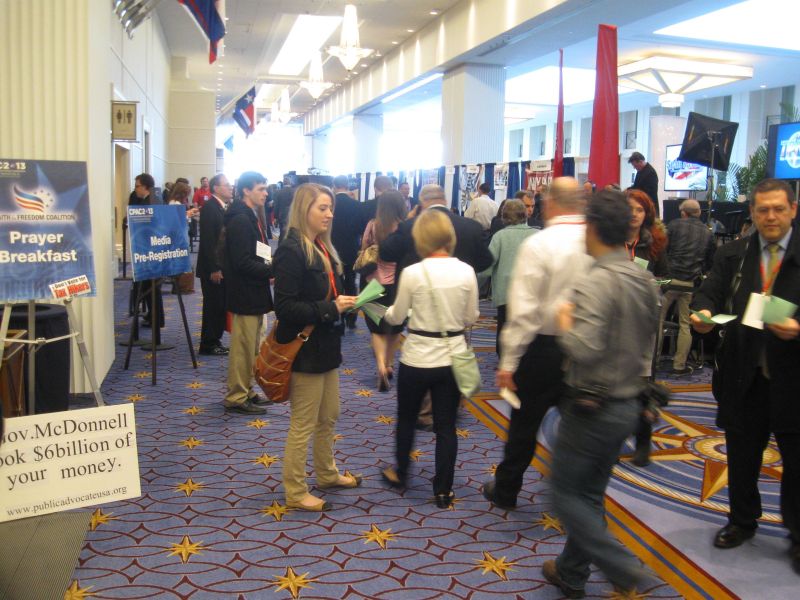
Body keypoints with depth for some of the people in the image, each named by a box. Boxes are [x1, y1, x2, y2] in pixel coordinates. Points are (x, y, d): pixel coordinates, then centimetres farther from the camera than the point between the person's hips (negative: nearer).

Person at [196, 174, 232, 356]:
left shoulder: (224, 208, 13)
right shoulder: (209, 208, -14)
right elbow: (208, 240, -19)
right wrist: (213, 269, -20)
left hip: (222, 267, 8)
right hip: (212, 268, -8)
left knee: (220, 306, 12)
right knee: (213, 305, -1)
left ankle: (215, 341, 21)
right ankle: (208, 345, 8)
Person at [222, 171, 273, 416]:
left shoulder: (249, 218, 15)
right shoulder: (240, 220, -17)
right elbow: (243, 263, -23)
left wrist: (268, 270, 6)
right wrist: (273, 271, -18)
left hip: (253, 294, 10)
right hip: (245, 294, -10)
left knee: (250, 347, 17)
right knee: (243, 348, -2)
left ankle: (246, 392, 27)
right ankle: (236, 398, 7)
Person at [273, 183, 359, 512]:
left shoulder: (322, 247, 9)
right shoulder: (291, 250, -18)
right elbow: (285, 306, -23)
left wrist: (343, 302, 3)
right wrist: (330, 308, -24)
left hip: (326, 346, 9)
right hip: (305, 349, -9)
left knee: (328, 418, 22)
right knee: (303, 426, 4)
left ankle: (327, 474, 41)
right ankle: (295, 493, 19)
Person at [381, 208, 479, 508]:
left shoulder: (413, 273, -14)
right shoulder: (466, 271, -6)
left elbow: (396, 317, -4)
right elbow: (471, 317, 3)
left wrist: (386, 311, 18)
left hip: (417, 359, -2)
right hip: (453, 357, 2)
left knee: (406, 417, 20)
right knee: (446, 426, 12)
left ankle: (400, 473, 38)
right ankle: (443, 490, 19)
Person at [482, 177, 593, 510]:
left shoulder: (538, 245, -14)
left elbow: (524, 310, -16)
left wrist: (509, 361, -10)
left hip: (544, 347, -3)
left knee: (525, 421, 12)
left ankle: (505, 492, 28)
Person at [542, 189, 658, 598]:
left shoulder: (596, 282, -22)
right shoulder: (645, 281, 5)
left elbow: (584, 348, -31)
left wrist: (565, 322, -14)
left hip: (592, 407, -8)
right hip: (628, 405, 8)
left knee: (566, 495, 7)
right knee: (590, 495, 20)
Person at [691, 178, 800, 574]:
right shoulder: (732, 254, 6)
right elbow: (711, 291, -4)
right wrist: (704, 312, -25)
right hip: (743, 374, 3)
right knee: (741, 453, 16)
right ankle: (742, 521, 36)